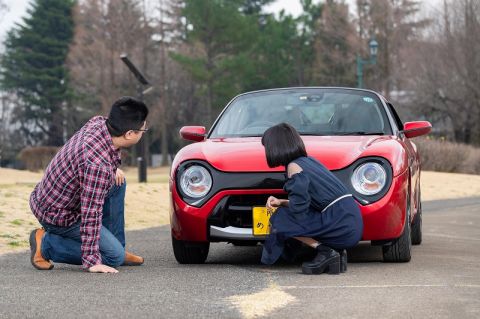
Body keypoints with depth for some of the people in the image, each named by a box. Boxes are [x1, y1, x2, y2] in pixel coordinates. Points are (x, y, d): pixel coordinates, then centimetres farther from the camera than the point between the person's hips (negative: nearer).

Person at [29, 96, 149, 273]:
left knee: (117, 181, 12)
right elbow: (91, 213, -33)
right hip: (58, 215, -10)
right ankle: (45, 243, -4)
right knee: (114, 256, -8)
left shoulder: (98, 122, -8)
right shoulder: (99, 165, -34)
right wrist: (92, 262, -30)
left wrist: (113, 166, 6)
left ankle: (117, 249, 18)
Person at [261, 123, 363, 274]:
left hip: (341, 225, -9)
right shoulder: (309, 160, 19)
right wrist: (281, 202, 12)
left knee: (279, 220, -3)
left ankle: (325, 252, -10)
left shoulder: (294, 167, -8)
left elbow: (298, 207, -12)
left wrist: (282, 205, 9)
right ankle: (337, 253, 5)